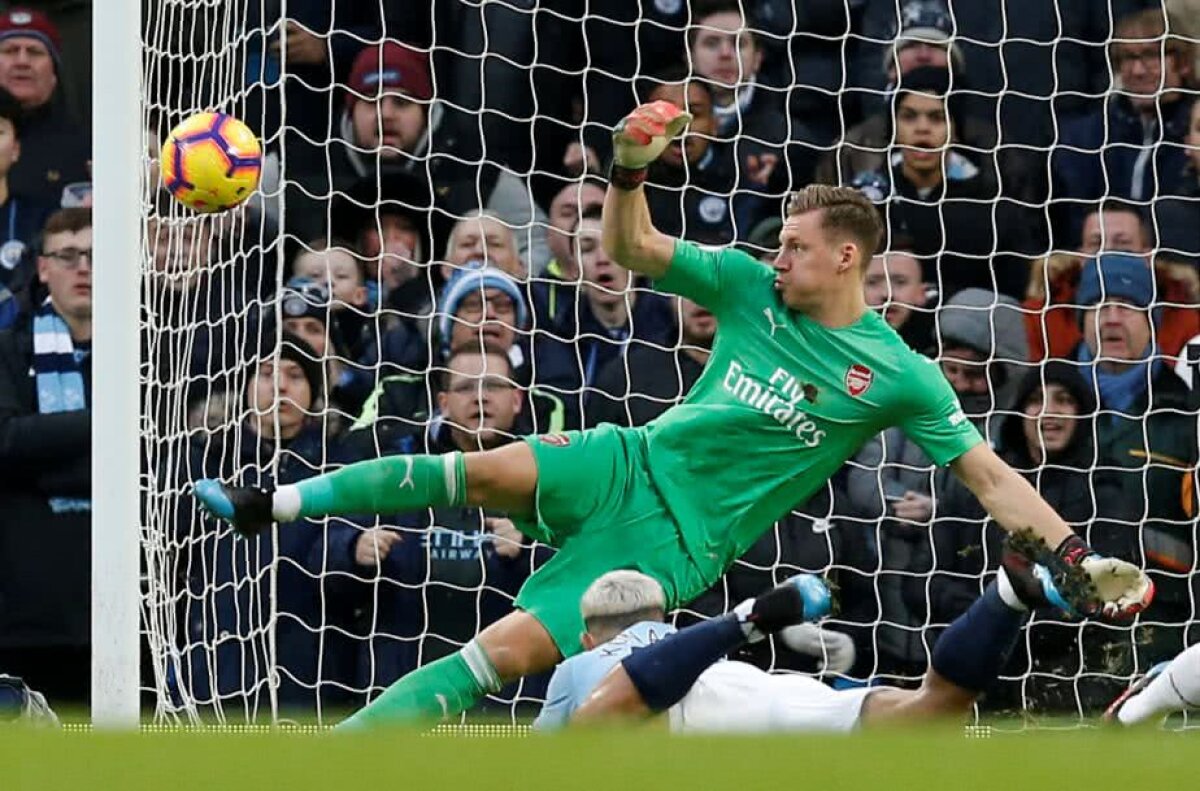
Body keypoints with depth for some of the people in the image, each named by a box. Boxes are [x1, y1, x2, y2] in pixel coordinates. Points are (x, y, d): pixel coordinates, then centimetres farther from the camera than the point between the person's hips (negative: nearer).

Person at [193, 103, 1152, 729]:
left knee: (506, 653, -16)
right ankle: (274, 505, -20)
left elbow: (986, 470, -2)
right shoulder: (751, 285, 4)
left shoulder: (897, 375, -4)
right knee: (489, 470, -28)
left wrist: (1078, 554, -11)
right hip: (632, 465, 2)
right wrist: (629, 169, -13)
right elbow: (632, 249, 7)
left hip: (679, 543, -2)